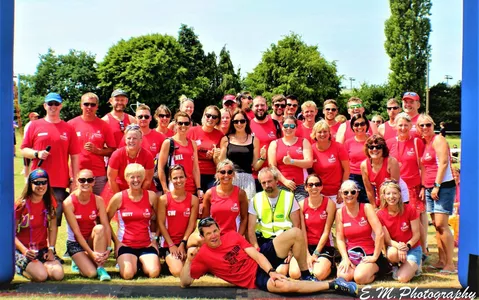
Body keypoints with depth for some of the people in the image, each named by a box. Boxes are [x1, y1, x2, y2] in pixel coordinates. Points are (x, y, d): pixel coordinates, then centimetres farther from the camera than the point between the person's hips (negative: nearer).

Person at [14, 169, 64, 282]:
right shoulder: (21, 204, -10)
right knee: (41, 275, -26)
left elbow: (53, 227, 7)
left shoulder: (49, 202, 4)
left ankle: (37, 265, 10)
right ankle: (20, 267, 6)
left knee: (58, 274, -20)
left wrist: (51, 249, -5)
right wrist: (24, 250, -23)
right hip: (22, 250, -4)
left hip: (42, 249, 4)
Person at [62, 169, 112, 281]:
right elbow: (76, 232, -19)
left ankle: (100, 267, -22)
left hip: (93, 240, 3)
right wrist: (91, 253, -25)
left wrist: (108, 249, -26)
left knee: (100, 228, -32)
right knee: (91, 273, -23)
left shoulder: (98, 200, -8)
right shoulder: (69, 203, -17)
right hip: (75, 242, -3)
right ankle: (78, 262, 13)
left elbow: (106, 226, -13)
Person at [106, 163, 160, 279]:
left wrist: (155, 238, 4)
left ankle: (142, 262, 11)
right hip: (125, 244, -1)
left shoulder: (151, 196, 0)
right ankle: (123, 261, 11)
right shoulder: (119, 197, -4)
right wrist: (116, 241, -1)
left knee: (154, 273, -23)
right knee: (127, 274, -25)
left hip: (146, 244, 1)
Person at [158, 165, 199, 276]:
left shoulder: (193, 199, 2)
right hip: (169, 243, -2)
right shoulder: (164, 199, -3)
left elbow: (191, 224, -2)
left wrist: (183, 244, -11)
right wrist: (171, 245, -10)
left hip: (186, 241, 2)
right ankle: (170, 261, 10)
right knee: (178, 272, -23)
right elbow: (161, 223, -4)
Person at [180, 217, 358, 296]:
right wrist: (189, 259, -23)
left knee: (295, 233, -13)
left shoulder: (232, 235, 5)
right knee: (284, 286, -38)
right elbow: (185, 282, -8)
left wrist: (271, 271, -17)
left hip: (262, 261, 5)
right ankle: (334, 285, -21)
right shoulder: (203, 255, -4)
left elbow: (256, 254, -1)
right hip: (255, 279, -5)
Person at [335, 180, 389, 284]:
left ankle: (375, 270, 5)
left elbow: (380, 233, -15)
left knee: (360, 278, -28)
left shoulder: (366, 208, -7)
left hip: (369, 253, -3)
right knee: (342, 276, -26)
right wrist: (345, 258, -12)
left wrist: (375, 257, -15)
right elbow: (340, 239, 1)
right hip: (350, 253, 3)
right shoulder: (340, 213, 3)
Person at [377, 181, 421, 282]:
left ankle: (414, 267, 12)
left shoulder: (410, 210, -14)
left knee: (402, 278, -23)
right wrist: (399, 246, -30)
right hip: (394, 247, 1)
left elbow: (416, 234, -8)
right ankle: (395, 267, -1)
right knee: (392, 253, -38)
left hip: (413, 248, -1)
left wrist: (407, 246, -26)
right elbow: (387, 239, -10)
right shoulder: (380, 215, -10)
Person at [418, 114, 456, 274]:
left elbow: (443, 163, -16)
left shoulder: (438, 139, -7)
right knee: (436, 225, 8)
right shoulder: (424, 143, 16)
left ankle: (450, 264, -9)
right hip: (430, 188, 8)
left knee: (441, 224, -13)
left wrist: (437, 186, -18)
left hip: (443, 186, -8)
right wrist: (424, 187, 12)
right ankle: (441, 261, 14)